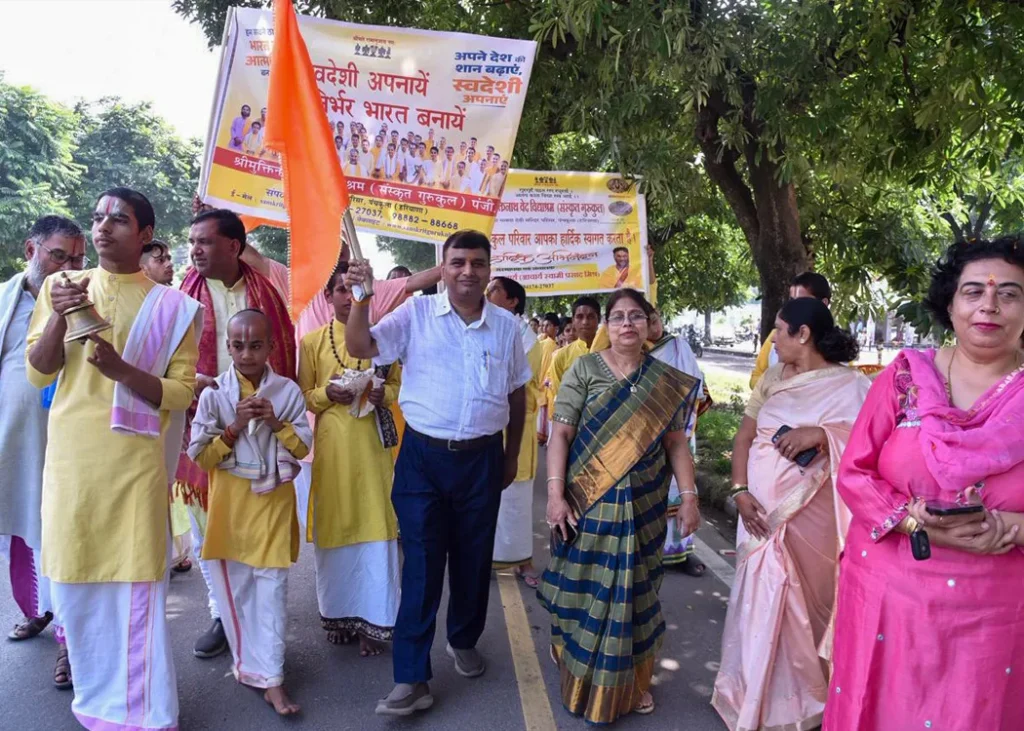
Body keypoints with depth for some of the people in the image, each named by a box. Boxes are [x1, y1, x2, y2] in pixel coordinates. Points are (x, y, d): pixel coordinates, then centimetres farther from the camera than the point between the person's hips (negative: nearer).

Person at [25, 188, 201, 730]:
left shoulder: (169, 306, 0)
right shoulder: (61, 286, 8)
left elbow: (181, 393, -4)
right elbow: (37, 374, 4)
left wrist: (121, 369, -21)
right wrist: (59, 316, -13)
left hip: (135, 463, -3)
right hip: (70, 460, 3)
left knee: (136, 588, 1)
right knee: (74, 583, 11)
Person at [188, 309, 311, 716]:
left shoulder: (287, 390, -2)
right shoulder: (213, 393, -4)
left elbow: (303, 448, 0)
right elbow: (199, 455, -5)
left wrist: (277, 423, -16)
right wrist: (234, 428, -17)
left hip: (274, 500, 0)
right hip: (230, 501, 1)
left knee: (271, 586, 1)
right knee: (235, 587, 10)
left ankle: (270, 676, 7)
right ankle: (251, 664, 26)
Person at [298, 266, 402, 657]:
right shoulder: (313, 341, 5)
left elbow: (397, 384, 11)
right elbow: (303, 396, 7)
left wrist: (384, 394, -10)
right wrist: (326, 394, -13)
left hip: (371, 442, 0)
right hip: (331, 443, 0)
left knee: (375, 528, -1)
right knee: (334, 528, 7)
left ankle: (373, 620, 11)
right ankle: (338, 614, 24)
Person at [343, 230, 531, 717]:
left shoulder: (506, 326, 4)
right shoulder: (416, 313, -3)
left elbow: (517, 395, 12)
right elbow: (360, 347, -8)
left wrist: (511, 456, 15)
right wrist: (360, 298, -24)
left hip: (482, 459, 3)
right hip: (423, 456, -2)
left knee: (473, 560, 15)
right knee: (421, 566, 0)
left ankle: (464, 640, 39)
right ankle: (411, 677, 9)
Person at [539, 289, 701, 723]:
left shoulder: (667, 382, 4)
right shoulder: (584, 369, -3)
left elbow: (676, 444, 6)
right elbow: (561, 434, -7)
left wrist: (689, 497, -2)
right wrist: (555, 493, -14)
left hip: (644, 508, 2)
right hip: (589, 504, -2)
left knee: (634, 593, 13)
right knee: (587, 590, 6)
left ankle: (631, 681, 33)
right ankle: (585, 681, 28)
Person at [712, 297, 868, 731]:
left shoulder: (850, 386, -8)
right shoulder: (771, 379, 8)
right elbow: (744, 437, 7)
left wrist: (819, 434, -26)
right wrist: (741, 491, -5)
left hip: (808, 515, -5)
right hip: (761, 508, 5)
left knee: (800, 605, 6)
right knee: (757, 601, 14)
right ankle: (754, 694, 33)